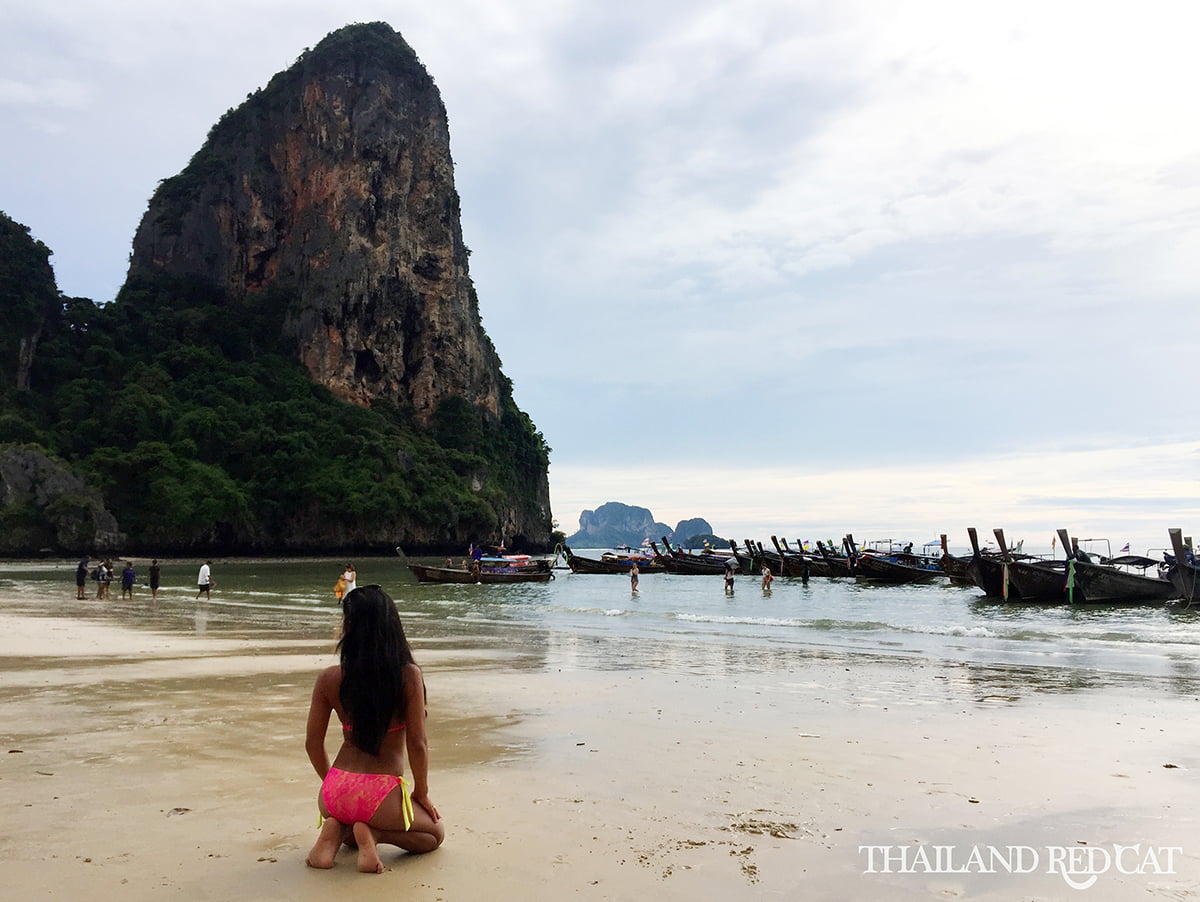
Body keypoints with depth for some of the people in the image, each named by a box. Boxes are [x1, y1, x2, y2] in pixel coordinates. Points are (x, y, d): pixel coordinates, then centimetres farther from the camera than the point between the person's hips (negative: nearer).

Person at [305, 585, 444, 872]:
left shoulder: (329, 678, -6)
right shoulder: (408, 675, -14)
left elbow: (313, 743, 4)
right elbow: (417, 744, -10)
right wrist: (421, 793, 7)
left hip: (335, 794, 4)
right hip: (381, 795, -4)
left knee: (342, 817, 40)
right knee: (435, 832, 24)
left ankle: (336, 832, 4)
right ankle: (372, 833, -3)